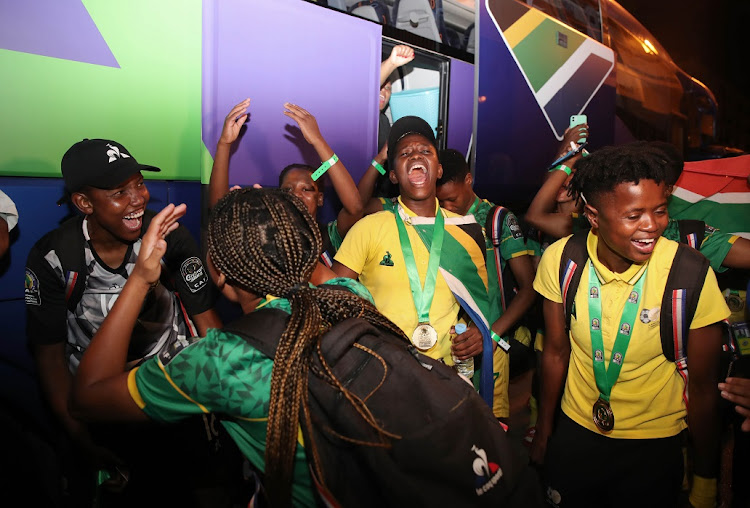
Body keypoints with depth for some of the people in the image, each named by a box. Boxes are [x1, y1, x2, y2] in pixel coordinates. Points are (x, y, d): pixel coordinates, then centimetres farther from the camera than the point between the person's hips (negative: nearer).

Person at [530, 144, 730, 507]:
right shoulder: (560, 259, -17)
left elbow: (704, 387, -10)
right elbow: (556, 351, -3)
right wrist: (544, 430, 8)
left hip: (654, 445, -2)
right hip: (575, 431, 2)